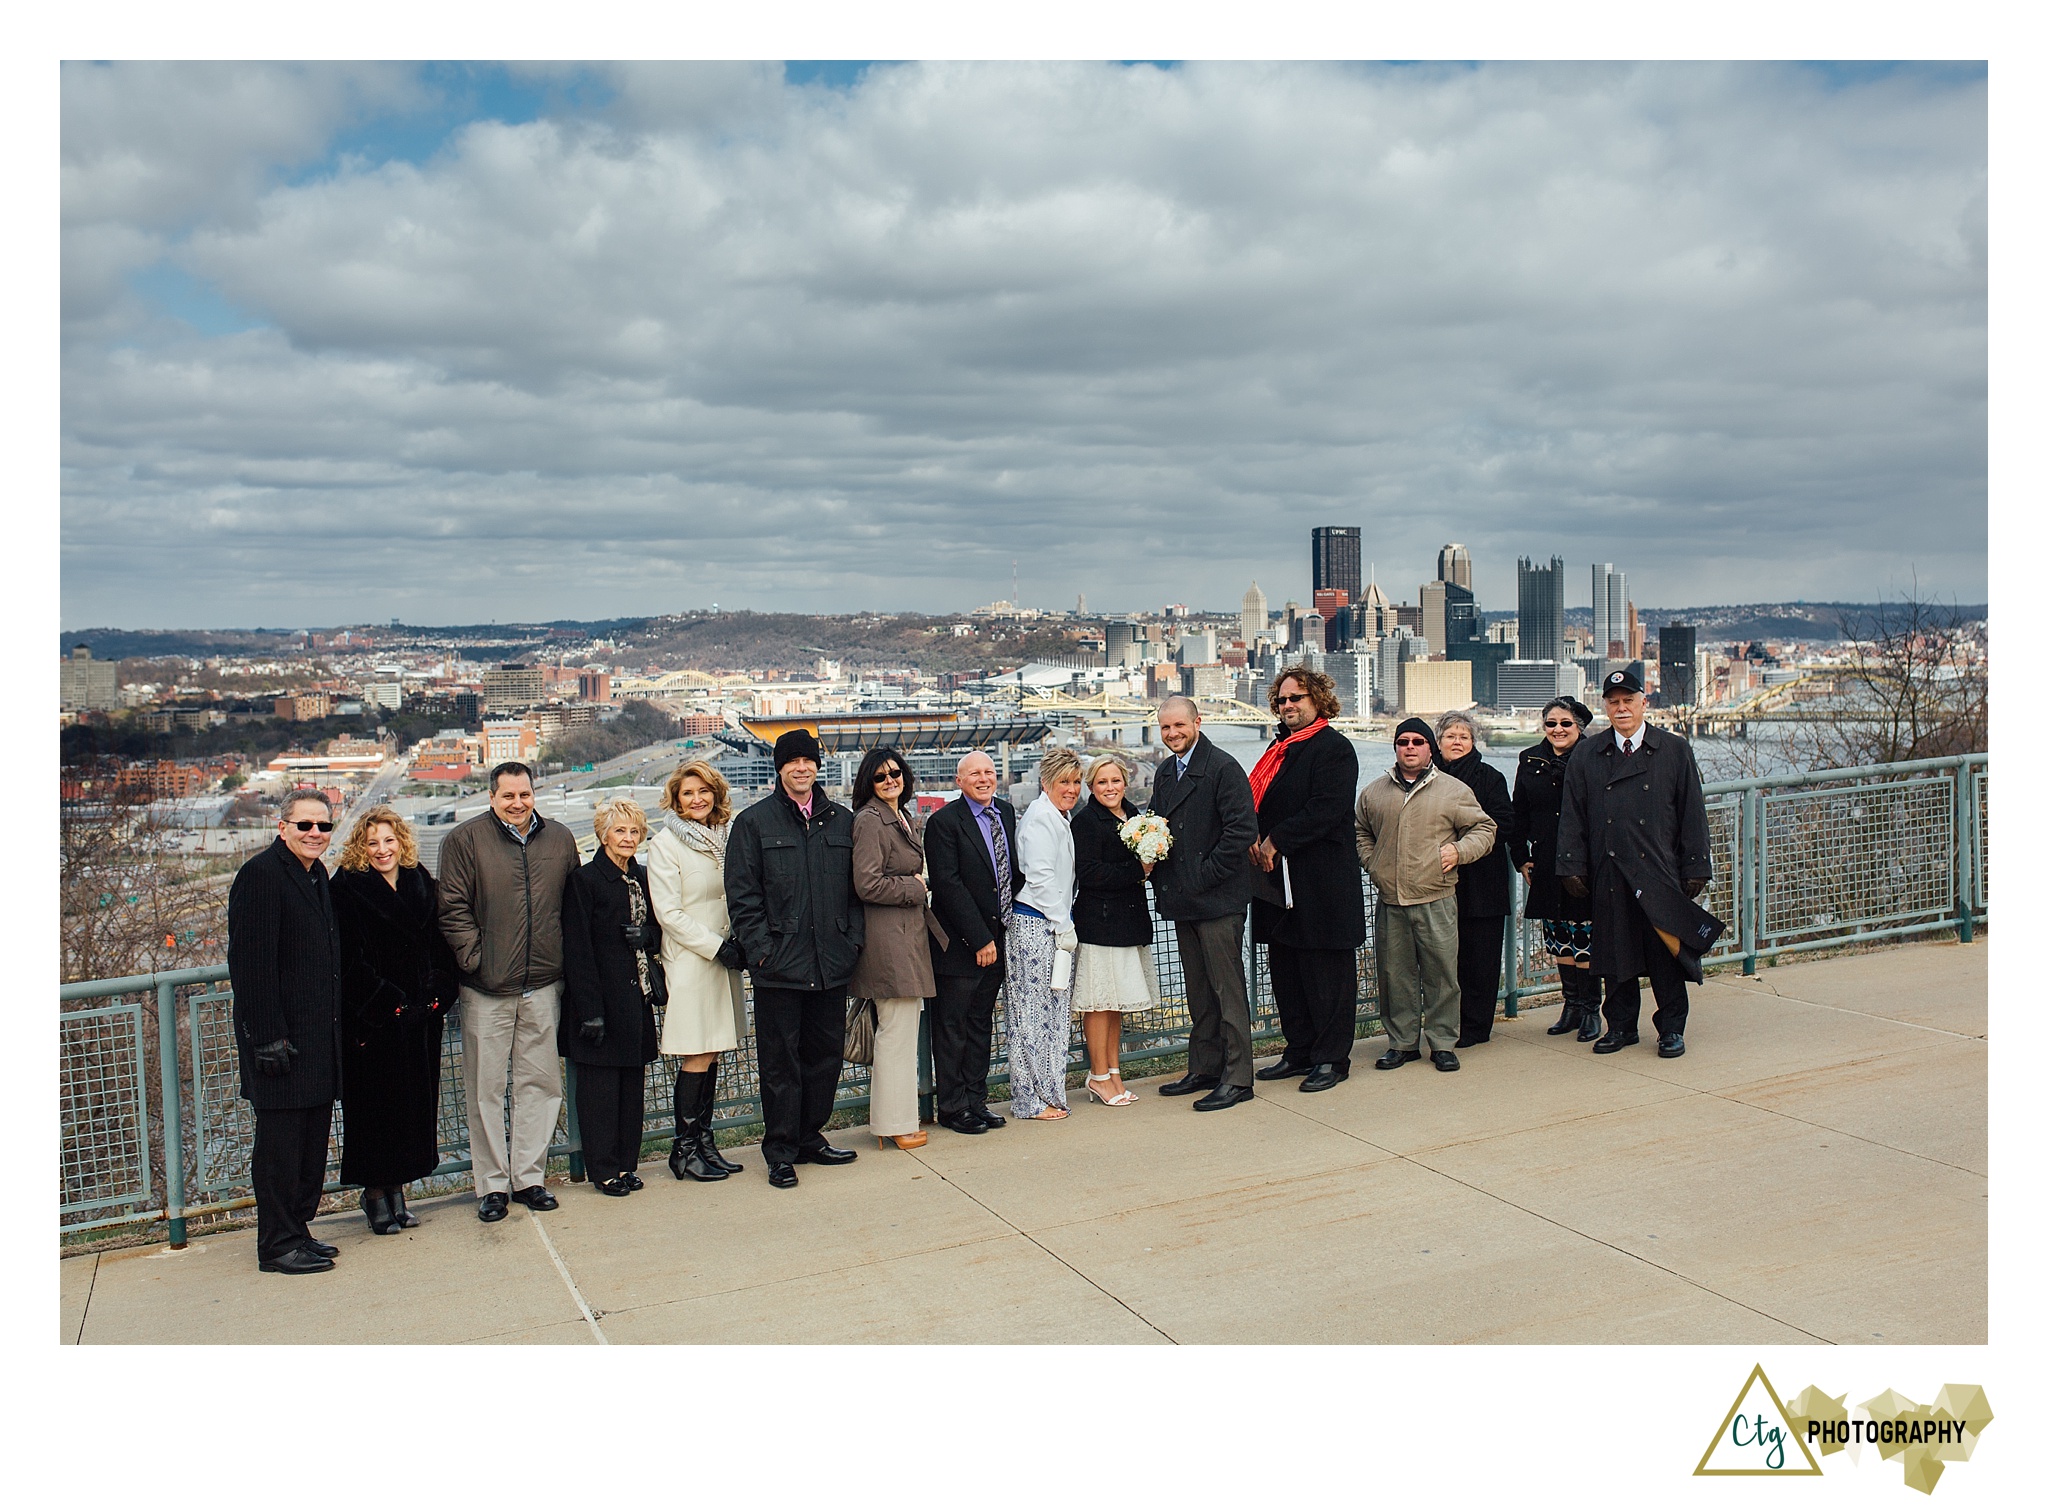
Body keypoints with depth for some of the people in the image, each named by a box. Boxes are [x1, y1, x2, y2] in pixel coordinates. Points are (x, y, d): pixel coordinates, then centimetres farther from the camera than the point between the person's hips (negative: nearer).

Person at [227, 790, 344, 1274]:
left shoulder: (317, 874, 13)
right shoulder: (260, 875, -14)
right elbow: (250, 965, -18)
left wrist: (334, 1030, 16)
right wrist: (268, 1038, -20)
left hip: (318, 1035, 9)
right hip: (282, 1037, -9)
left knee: (312, 1139, 14)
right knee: (280, 1141, 0)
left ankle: (297, 1231, 26)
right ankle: (278, 1246, 10)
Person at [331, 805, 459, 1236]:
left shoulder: (422, 886, 9)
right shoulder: (346, 891, -6)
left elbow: (440, 948, 10)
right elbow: (351, 961, -11)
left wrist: (434, 998, -2)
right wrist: (390, 1005, -15)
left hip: (420, 1021, 5)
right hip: (372, 1022, -5)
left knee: (415, 1101, 8)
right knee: (376, 1101, 1)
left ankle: (396, 1189, 19)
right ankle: (375, 1194, 13)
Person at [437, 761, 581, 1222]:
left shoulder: (559, 838, 8)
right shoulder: (465, 839, -3)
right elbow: (454, 909, -4)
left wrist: (566, 958, 7)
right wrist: (474, 959, -11)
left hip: (543, 985, 3)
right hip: (486, 989, -3)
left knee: (540, 1081, 7)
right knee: (485, 1088, 3)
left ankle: (529, 1176, 19)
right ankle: (492, 1184, 14)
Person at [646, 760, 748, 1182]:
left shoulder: (726, 837, 11)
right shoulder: (665, 844, -6)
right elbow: (668, 913, -10)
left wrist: (740, 942, 1)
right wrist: (717, 946, -13)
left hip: (724, 959, 6)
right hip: (689, 961, -6)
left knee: (711, 1054, 9)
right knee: (697, 1056, -4)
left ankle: (704, 1142, 17)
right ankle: (684, 1150, 6)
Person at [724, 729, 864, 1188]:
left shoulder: (842, 820, 11)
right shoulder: (754, 822, 0)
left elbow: (855, 888, 14)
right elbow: (742, 895, -3)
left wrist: (853, 939, 4)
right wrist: (760, 949, -11)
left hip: (832, 962, 4)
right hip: (779, 965, -4)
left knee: (826, 1054, 11)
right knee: (780, 1061, 2)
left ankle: (810, 1137, 26)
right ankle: (780, 1152, 13)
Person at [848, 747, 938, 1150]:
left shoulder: (904, 818, 16)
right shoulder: (869, 821, -13)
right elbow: (867, 885, -20)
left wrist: (916, 889, 8)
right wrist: (914, 889, -9)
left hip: (909, 932, 9)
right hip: (888, 936, -9)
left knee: (902, 1027, 14)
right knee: (896, 1029, -4)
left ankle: (898, 1115, 22)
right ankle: (895, 1124, 5)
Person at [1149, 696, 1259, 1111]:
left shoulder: (1222, 767, -12)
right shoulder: (1164, 772, 14)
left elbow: (1243, 828, -18)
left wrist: (1206, 874, -17)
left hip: (1218, 898, -8)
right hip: (1183, 900, 8)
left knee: (1228, 990, -2)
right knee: (1198, 991, 16)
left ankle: (1237, 1077, 5)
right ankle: (1204, 1069, 25)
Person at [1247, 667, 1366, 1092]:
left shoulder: (1333, 747, -9)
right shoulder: (1280, 747, 17)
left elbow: (1325, 810, -19)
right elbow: (1262, 802, 18)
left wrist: (1275, 842, -18)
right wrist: (1256, 841, -1)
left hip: (1322, 880, -9)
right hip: (1280, 880, 9)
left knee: (1326, 972, 0)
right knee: (1285, 969, 13)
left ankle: (1331, 1057, 10)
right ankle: (1299, 1052, 24)